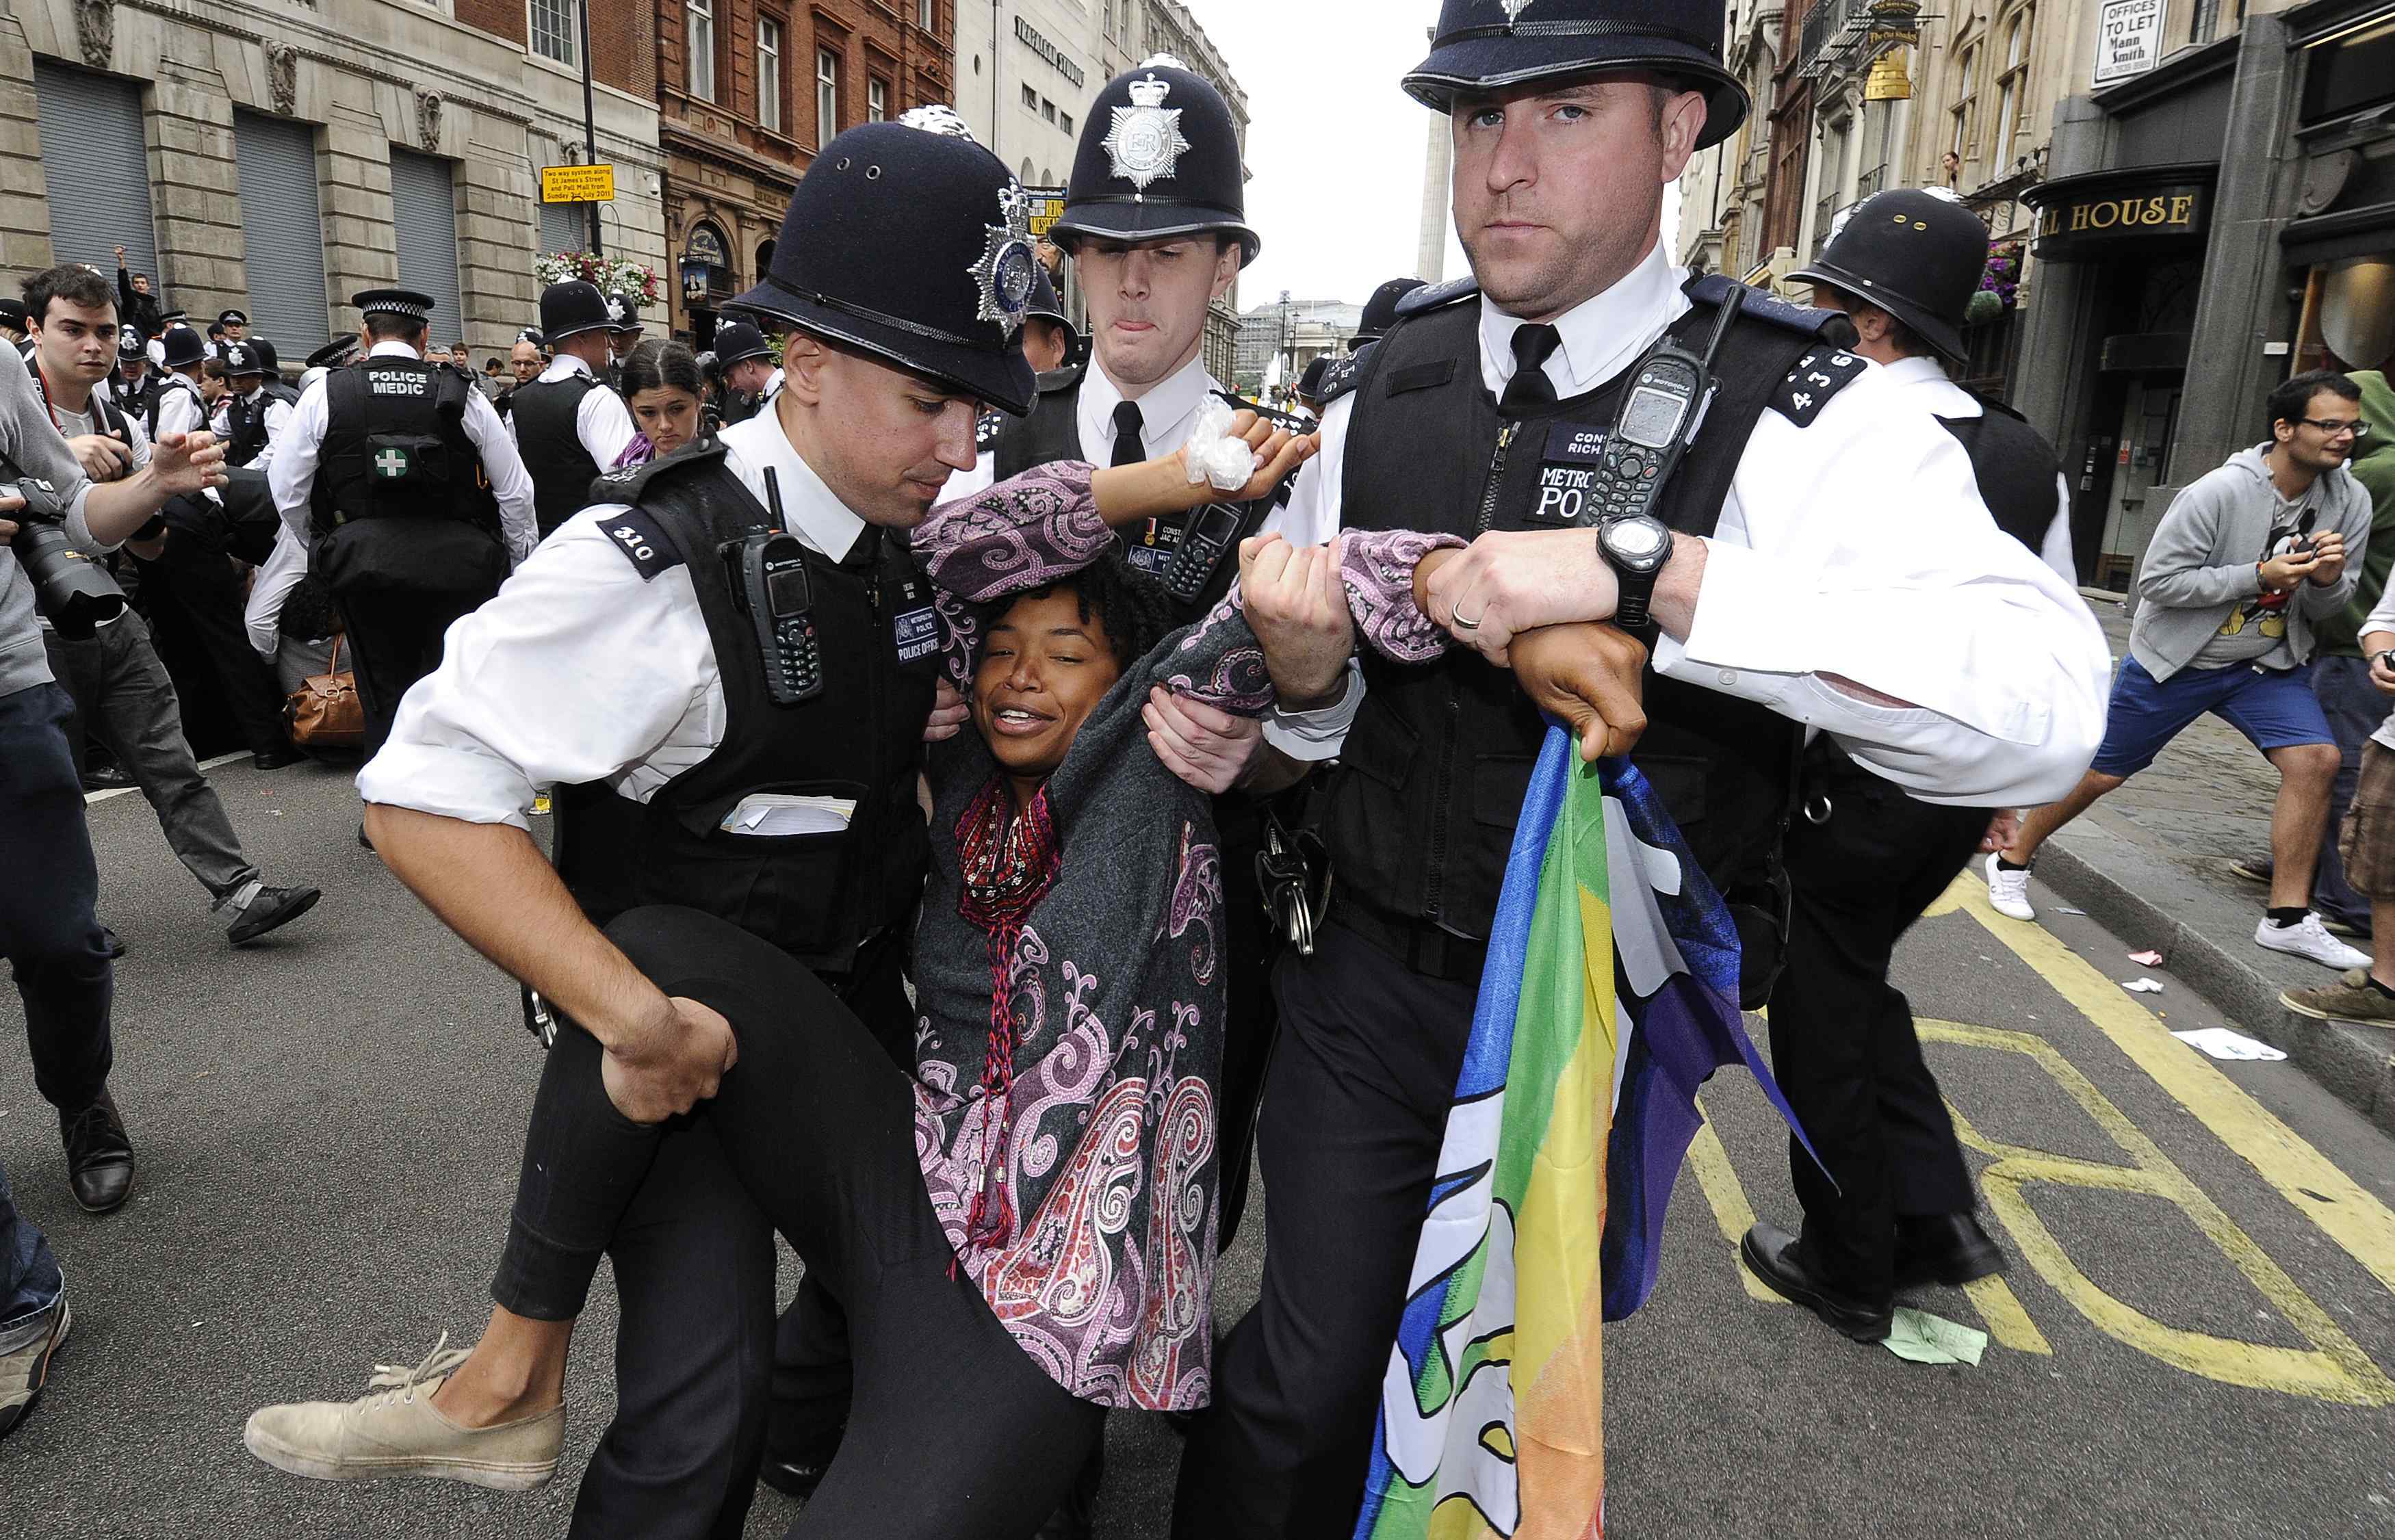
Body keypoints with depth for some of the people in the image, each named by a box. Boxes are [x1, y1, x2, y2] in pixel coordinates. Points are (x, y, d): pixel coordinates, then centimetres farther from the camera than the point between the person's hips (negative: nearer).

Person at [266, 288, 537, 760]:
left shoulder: (325, 394, 2)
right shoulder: (462, 395, 0)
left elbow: (287, 493, 6)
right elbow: (515, 492, 2)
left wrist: (323, 549, 23)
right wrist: (521, 563, 14)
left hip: (364, 566, 1)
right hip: (458, 566, -1)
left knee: (385, 699, 10)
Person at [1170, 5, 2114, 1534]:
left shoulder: (1801, 415, -14)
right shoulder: (1388, 389, 0)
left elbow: (2048, 704, -29)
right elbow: (1325, 709, 7)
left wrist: (1647, 569, -36)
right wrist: (1299, 666, -17)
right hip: (1371, 985, 2)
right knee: (1305, 1391, 8)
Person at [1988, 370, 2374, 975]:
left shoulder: (2350, 500, -4)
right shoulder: (2219, 492, -22)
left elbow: (2325, 610, 3)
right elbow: (2159, 581, -21)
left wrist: (2328, 579, -20)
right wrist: (2259, 576, -28)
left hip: (2266, 662, 5)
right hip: (2176, 658, -4)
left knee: (2317, 759, -14)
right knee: (2100, 772, 4)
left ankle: (2288, 919, -4)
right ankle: (2013, 860, 25)